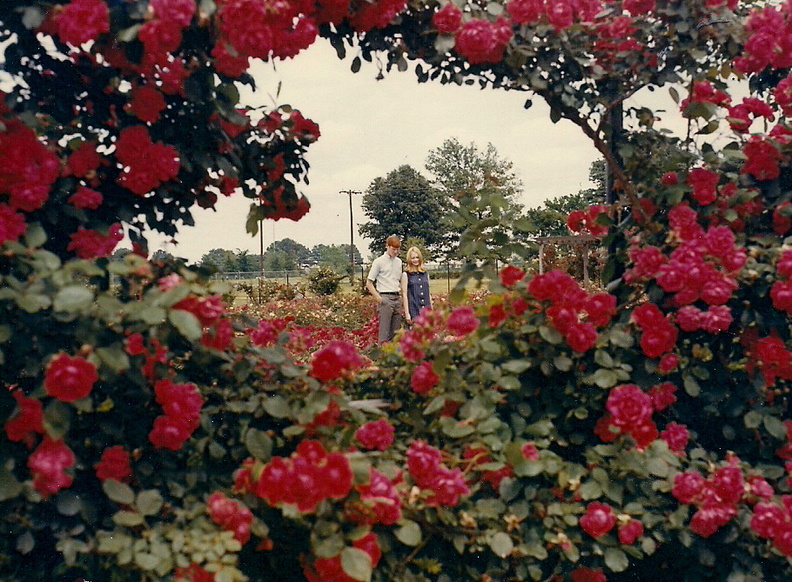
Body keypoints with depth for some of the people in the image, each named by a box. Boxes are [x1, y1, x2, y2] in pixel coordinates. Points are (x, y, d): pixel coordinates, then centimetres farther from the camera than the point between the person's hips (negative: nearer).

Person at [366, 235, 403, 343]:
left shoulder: (398, 261, 14)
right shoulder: (379, 261, -3)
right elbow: (369, 283, -3)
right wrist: (378, 298, -12)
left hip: (396, 298, 6)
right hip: (385, 298, -6)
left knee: (395, 332, 7)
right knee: (384, 332, -8)